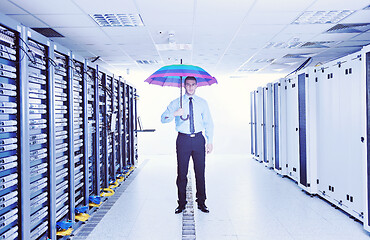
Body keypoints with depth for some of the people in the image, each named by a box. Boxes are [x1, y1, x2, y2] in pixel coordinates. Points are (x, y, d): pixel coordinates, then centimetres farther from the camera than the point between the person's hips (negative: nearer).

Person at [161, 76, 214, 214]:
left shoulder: (202, 103, 10)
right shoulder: (176, 103, 5)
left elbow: (208, 123, 11)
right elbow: (163, 119, -5)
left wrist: (210, 141, 2)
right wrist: (174, 114, -25)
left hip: (198, 139, 1)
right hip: (183, 139, -1)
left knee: (200, 172, 4)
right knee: (182, 173, 2)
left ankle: (201, 202, 16)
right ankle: (181, 203, 14)